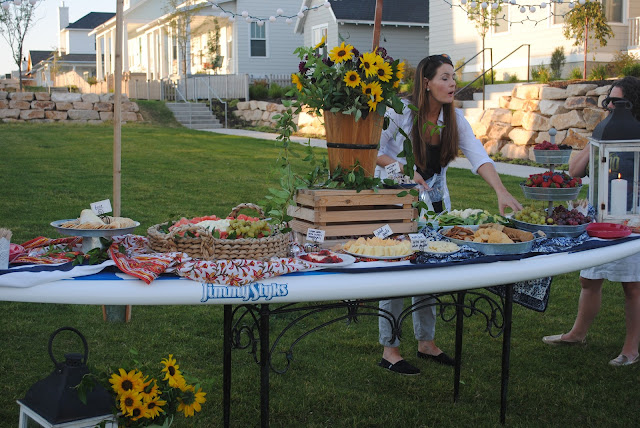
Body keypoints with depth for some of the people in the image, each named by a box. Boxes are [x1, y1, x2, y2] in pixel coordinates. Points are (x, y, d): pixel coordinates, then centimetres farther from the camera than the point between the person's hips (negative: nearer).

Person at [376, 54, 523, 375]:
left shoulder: (454, 118, -2)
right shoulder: (400, 111, -15)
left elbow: (479, 156, -13)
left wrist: (501, 191, -27)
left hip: (435, 203, 5)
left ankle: (426, 342, 25)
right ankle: (389, 350, 8)